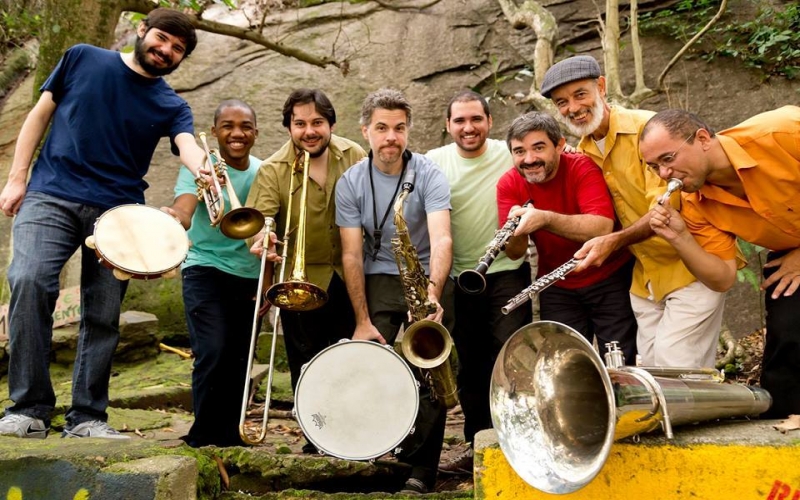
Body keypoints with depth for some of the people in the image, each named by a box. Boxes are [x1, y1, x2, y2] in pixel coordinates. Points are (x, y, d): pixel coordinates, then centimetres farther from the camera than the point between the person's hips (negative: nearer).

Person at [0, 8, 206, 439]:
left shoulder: (170, 107, 8)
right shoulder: (82, 59, 10)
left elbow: (188, 146, -12)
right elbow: (40, 114, 13)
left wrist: (207, 171, -36)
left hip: (117, 210, 1)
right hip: (51, 196, -1)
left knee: (103, 315, -1)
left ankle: (86, 417, 11)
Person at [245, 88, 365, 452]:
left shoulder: (353, 156, -4)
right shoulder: (273, 170, -11)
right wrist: (259, 239, -45)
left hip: (349, 276, 2)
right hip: (300, 282, -2)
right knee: (307, 364, 6)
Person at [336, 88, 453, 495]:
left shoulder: (428, 175, -12)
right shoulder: (350, 182, -5)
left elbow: (441, 239, -25)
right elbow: (352, 254, -6)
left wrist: (432, 294, -42)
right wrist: (362, 320, -12)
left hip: (428, 279, -1)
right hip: (378, 281, 2)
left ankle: (422, 470, 1)